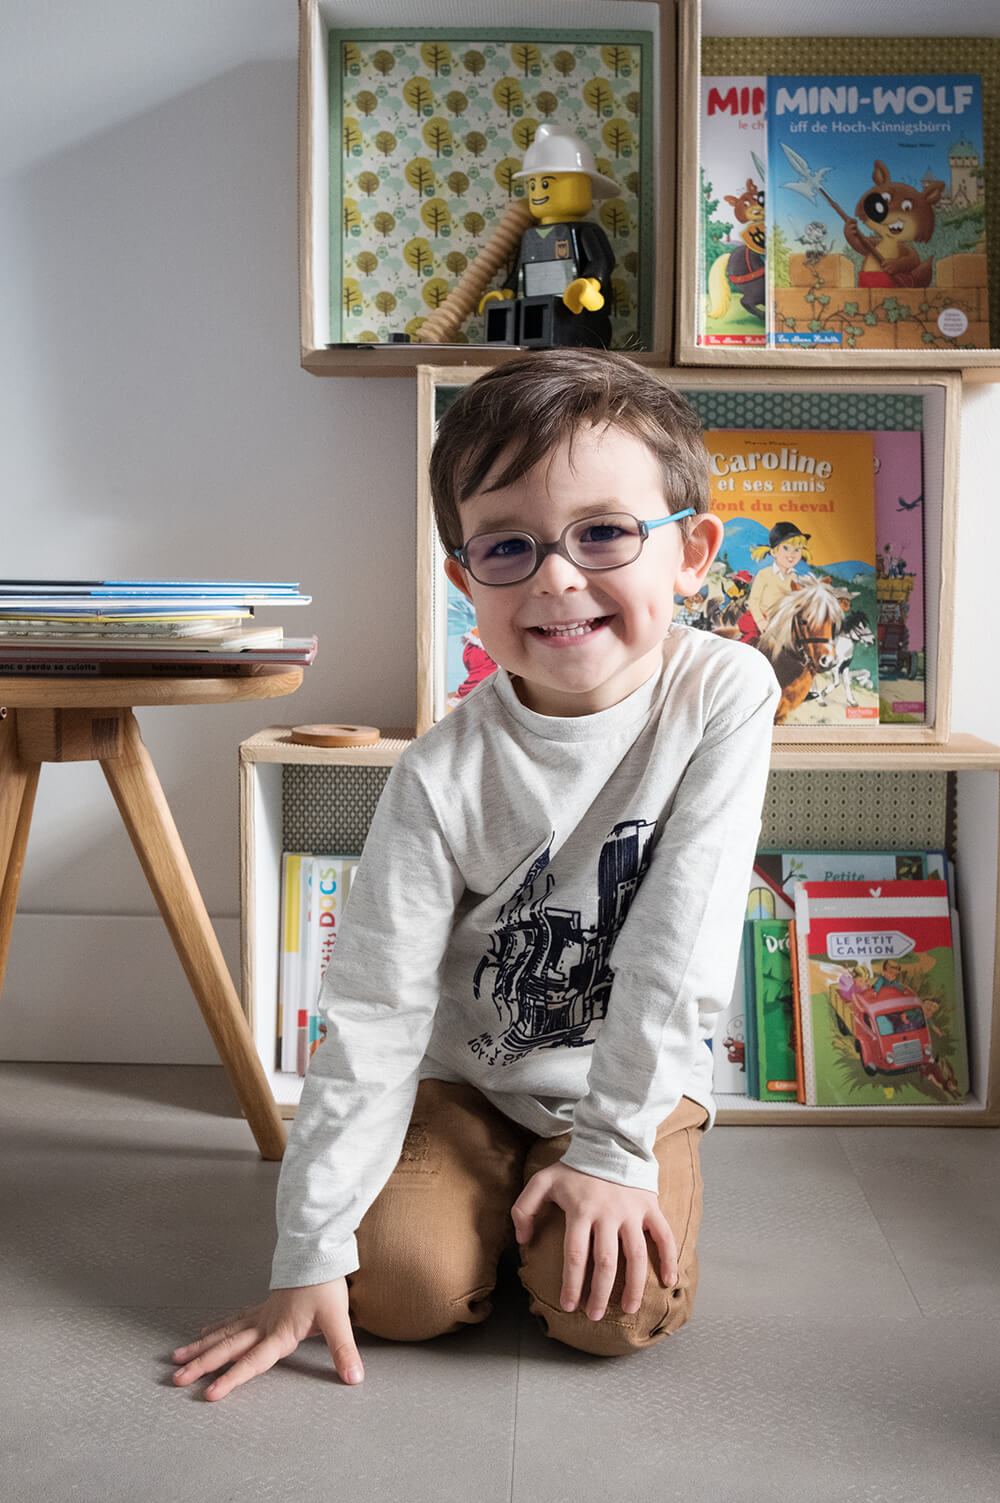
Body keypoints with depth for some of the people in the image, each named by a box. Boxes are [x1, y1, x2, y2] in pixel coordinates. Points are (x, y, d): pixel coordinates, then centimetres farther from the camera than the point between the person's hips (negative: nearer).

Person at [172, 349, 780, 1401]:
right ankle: (500, 1189, 14)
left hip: (636, 1075, 0)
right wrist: (311, 1255, -17)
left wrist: (613, 1146, -17)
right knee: (401, 1283, -19)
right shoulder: (443, 777, -19)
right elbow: (372, 1015, -16)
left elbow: (680, 944, -17)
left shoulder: (723, 695, -18)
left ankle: (582, 1184, 13)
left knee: (615, 1307, -20)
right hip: (467, 1072, 1)